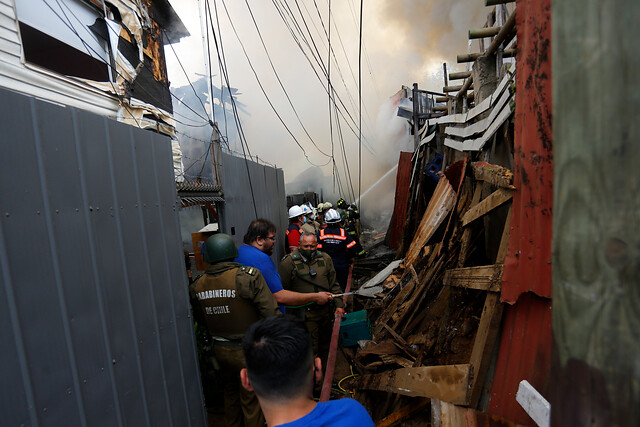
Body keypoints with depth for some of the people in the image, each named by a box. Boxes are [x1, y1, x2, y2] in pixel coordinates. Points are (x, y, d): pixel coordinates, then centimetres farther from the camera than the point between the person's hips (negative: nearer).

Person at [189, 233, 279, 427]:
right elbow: (270, 312, -24)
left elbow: (200, 320, 9)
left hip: (220, 350, 5)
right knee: (251, 397, 15)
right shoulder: (248, 276, -24)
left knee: (230, 391, 29)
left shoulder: (198, 286, -6)